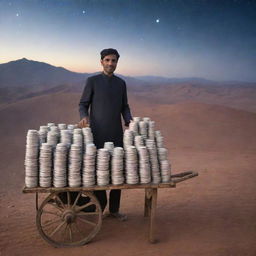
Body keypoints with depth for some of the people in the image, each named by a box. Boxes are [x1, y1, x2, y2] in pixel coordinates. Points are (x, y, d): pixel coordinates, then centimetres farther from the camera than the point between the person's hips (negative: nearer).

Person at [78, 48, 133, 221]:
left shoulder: (121, 83, 12)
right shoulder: (92, 81, 1)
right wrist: (84, 117, -20)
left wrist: (129, 121, -3)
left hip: (116, 134, 4)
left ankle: (114, 209, 17)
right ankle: (99, 207, 17)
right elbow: (83, 104, 1)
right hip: (97, 135, -3)